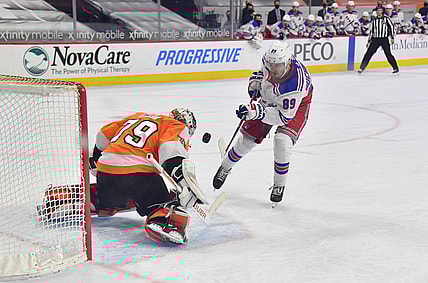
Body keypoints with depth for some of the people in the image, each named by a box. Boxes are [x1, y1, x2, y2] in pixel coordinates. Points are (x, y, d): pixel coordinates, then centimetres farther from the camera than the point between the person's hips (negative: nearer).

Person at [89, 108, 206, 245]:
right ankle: (160, 221, -37)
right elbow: (171, 148, -14)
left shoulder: (139, 116, 31)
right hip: (138, 171, -7)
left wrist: (96, 157, 50)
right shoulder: (178, 127, 10)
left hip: (105, 167, 7)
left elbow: (104, 134, 34)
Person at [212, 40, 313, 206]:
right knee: (248, 138, 5)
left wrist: (258, 112, -51)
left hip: (297, 105, -5)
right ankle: (225, 168, 31)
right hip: (268, 99, 5)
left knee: (283, 141, -25)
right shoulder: (269, 60, -26)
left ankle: (279, 185, -3)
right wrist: (255, 82, -12)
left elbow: (284, 116, -39)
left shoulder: (295, 83, -43)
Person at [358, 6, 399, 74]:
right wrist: (369, 41, 17)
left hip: (384, 39, -4)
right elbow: (371, 31, 19)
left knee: (388, 54, -6)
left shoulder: (386, 18, -1)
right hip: (375, 39, 4)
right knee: (368, 53, -2)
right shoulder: (374, 20, 13)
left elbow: (392, 27, -2)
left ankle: (395, 68, 5)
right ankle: (362, 68, 3)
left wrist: (392, 37, -9)